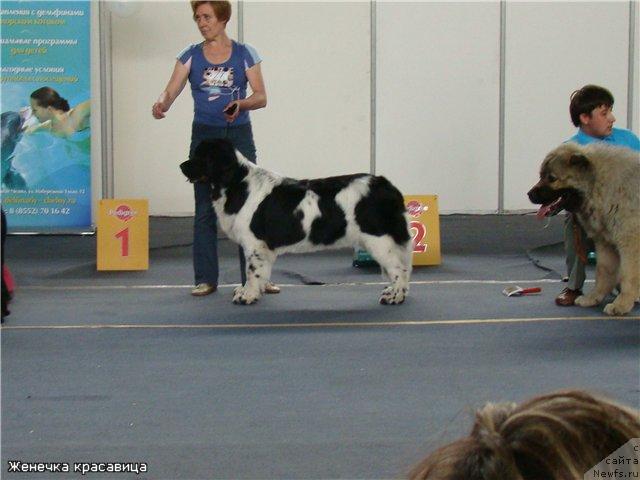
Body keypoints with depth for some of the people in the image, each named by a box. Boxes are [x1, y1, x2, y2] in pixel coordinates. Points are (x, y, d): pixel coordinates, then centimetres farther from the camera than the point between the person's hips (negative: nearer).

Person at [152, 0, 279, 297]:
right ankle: (206, 279, 7)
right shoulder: (190, 56, 3)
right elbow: (171, 91, -6)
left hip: (239, 135, -1)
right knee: (205, 210, 1)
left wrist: (241, 103, -24)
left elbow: (261, 97, -3)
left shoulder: (244, 54, 1)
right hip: (204, 136, 1)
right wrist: (161, 105, -29)